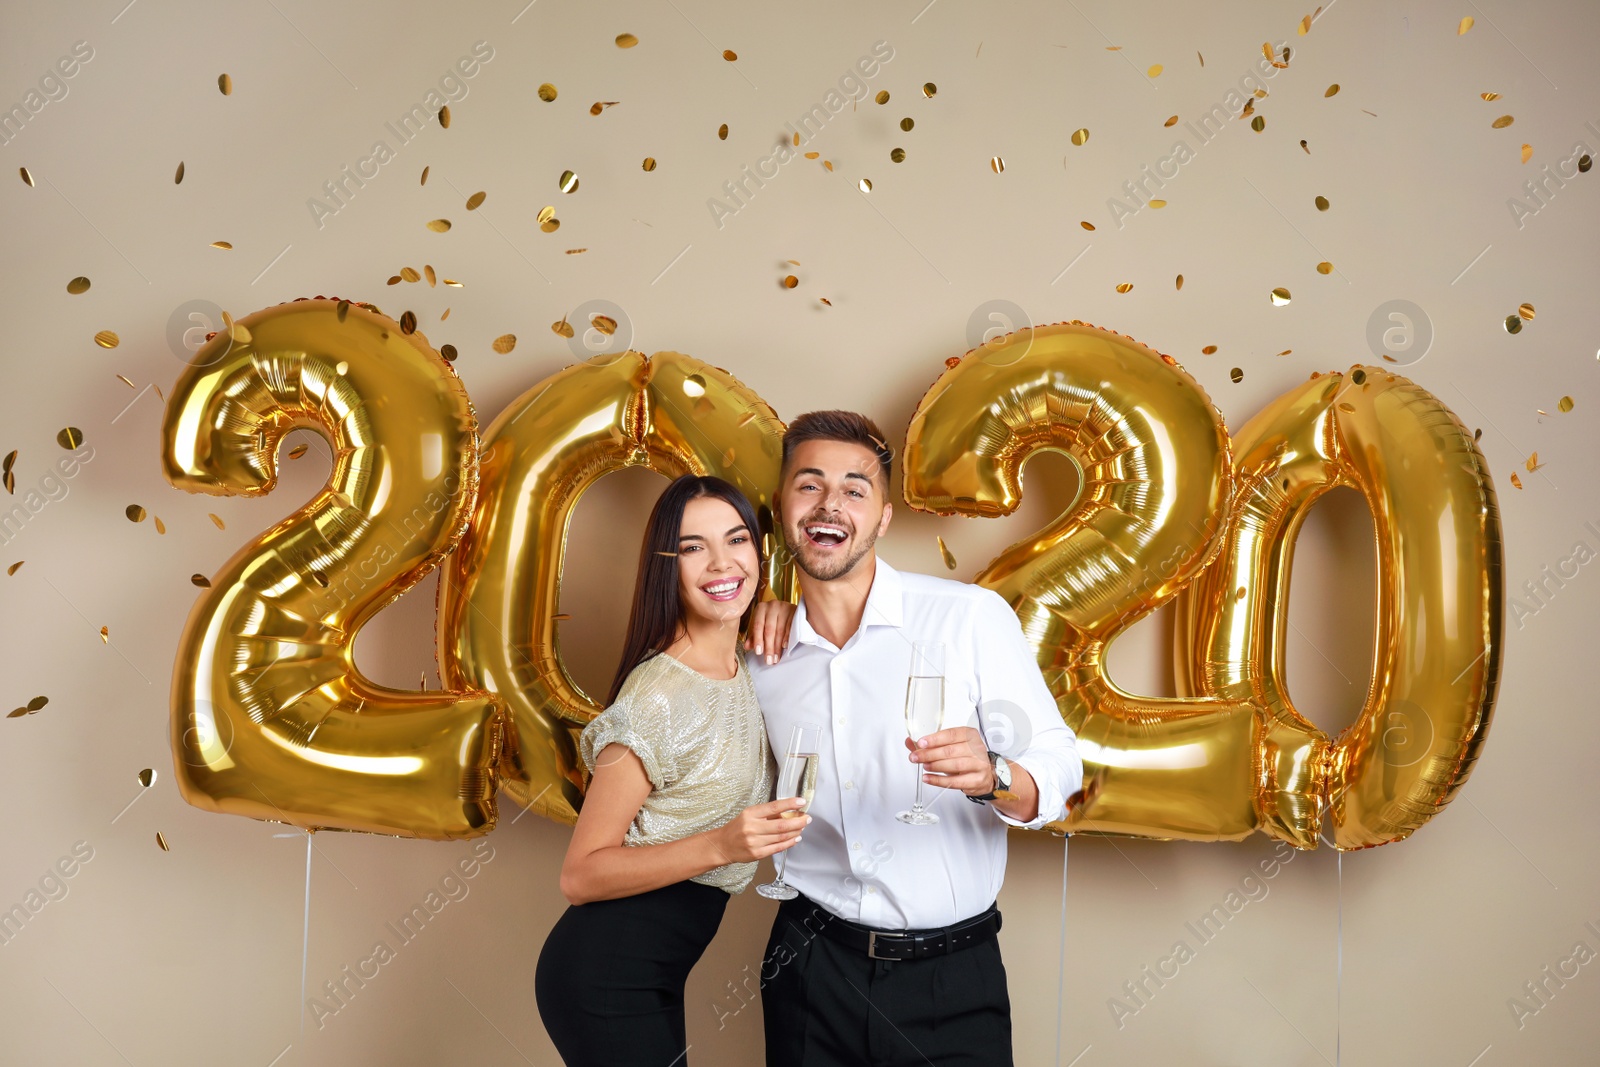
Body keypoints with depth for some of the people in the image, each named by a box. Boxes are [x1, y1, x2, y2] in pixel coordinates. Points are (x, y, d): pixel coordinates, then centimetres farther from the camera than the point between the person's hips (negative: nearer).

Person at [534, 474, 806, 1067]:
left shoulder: (749, 666, 1)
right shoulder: (657, 696, -22)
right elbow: (580, 874, -20)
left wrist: (791, 613, -1)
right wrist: (720, 846, -32)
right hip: (605, 979, -8)